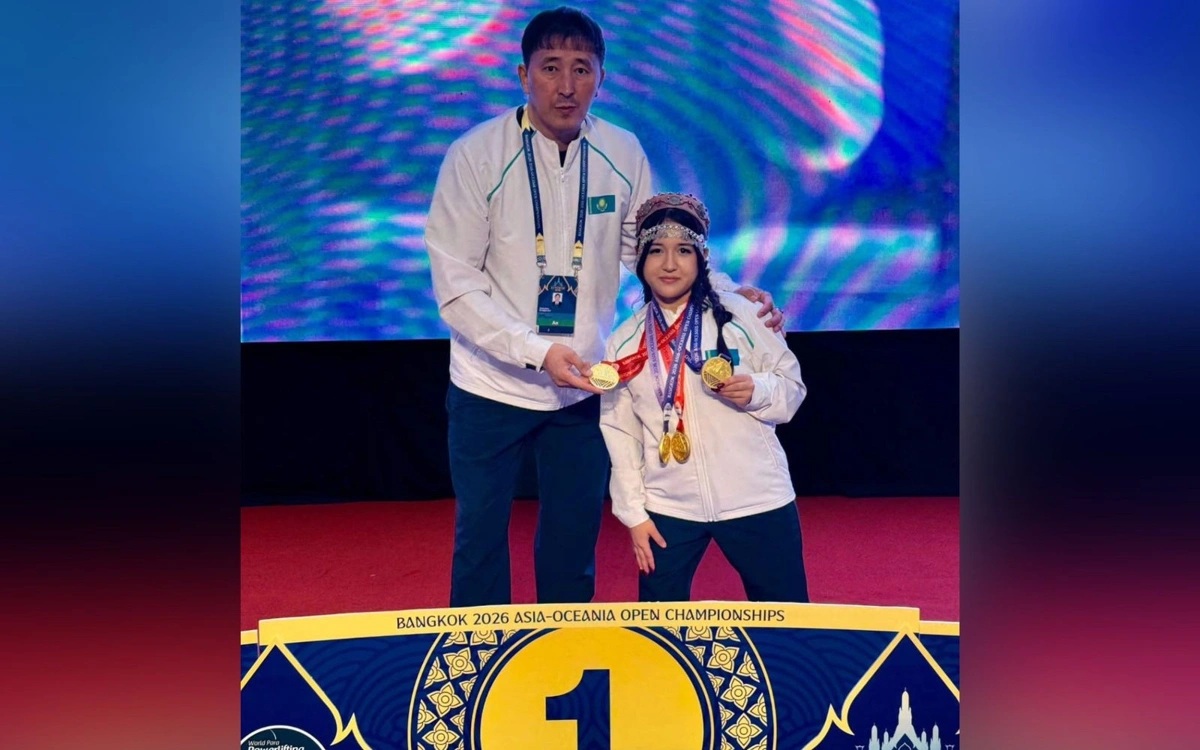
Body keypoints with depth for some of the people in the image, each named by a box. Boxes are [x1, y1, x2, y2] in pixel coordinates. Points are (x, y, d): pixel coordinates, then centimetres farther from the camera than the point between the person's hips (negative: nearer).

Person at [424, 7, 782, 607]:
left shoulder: (623, 155, -5)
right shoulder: (476, 154, -14)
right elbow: (455, 286, -16)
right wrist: (537, 351, -25)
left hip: (583, 388, 3)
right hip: (492, 389, -3)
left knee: (573, 542, 16)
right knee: (480, 539, 10)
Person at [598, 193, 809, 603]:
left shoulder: (740, 315, -4)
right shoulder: (624, 341, 2)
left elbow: (793, 387, 3)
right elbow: (619, 433, 5)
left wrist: (757, 390, -19)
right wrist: (633, 512, 1)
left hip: (756, 501, -1)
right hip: (667, 508, 2)